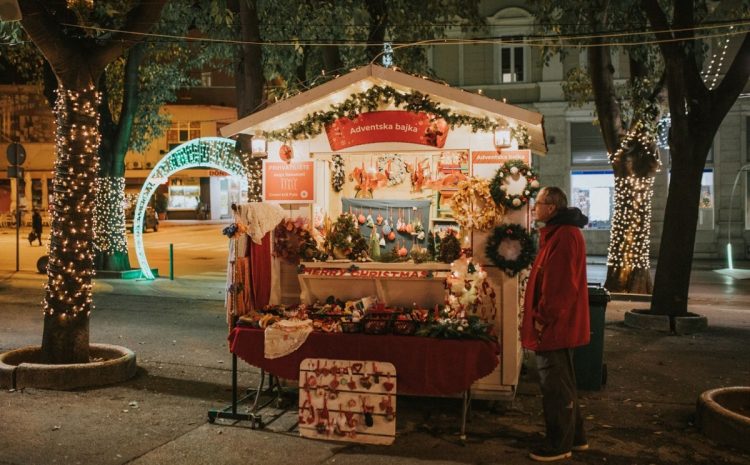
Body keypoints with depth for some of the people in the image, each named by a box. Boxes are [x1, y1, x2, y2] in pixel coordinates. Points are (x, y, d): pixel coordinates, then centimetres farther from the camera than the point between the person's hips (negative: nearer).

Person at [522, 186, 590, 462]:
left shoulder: (565, 235, -18)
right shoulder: (558, 233, 16)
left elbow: (560, 285, -23)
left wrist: (543, 319, -19)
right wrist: (543, 317, 18)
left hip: (555, 326, -11)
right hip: (557, 325, 11)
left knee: (555, 386, -1)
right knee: (561, 383, 18)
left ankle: (559, 444, 9)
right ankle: (573, 436, 28)